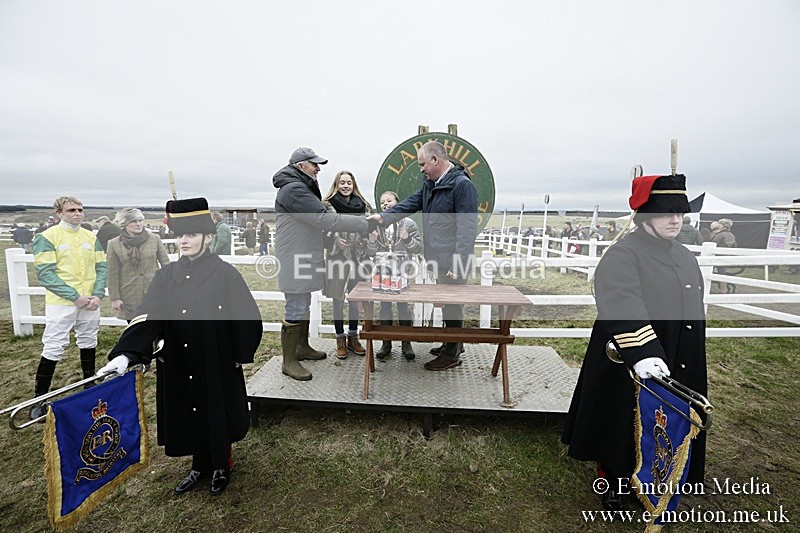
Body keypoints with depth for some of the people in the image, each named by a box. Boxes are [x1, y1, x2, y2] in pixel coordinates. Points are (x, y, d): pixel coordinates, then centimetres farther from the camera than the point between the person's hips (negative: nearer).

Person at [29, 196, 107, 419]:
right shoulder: (47, 237, -5)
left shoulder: (91, 237, 7)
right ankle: (39, 398, 13)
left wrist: (97, 294, -6)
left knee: (89, 344, 15)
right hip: (61, 303, -4)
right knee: (53, 349, -2)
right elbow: (45, 273, -11)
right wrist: (75, 296, -16)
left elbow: (102, 267, 7)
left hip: (90, 302, 4)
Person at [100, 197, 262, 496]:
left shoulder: (225, 274, -13)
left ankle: (221, 466, 37)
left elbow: (248, 317, -10)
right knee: (190, 414, 17)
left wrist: (242, 355, -7)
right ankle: (200, 466, 41)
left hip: (217, 364, -4)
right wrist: (126, 354, -21)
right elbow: (147, 317, -7)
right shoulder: (167, 276, 0)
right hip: (179, 367, 4)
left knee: (217, 413, 12)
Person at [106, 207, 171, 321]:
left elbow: (166, 264, 4)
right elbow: (113, 274, 2)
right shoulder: (114, 244, 0)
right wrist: (114, 298, 0)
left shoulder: (155, 239, 0)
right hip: (130, 297, 0)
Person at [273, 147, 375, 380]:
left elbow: (318, 218, 16)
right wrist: (365, 224, -24)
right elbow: (324, 218, -26)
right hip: (295, 261, -11)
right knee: (295, 310, -3)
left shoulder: (301, 187, 17)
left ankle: (302, 347, 35)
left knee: (303, 306, 20)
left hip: (304, 257, 11)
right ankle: (289, 361, 10)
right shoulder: (293, 189, -19)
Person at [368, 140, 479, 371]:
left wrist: (458, 264, -24)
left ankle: (452, 354, 20)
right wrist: (383, 216, -2)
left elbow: (467, 229, -20)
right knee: (447, 302, 19)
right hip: (440, 260, 8)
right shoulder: (430, 184, 13)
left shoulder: (462, 184, -15)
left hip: (454, 262, -8)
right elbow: (410, 204, 11)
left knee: (452, 303, 4)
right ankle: (453, 343, 37)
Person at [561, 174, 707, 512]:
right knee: (621, 427, 10)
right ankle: (612, 484, 33)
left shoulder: (686, 258, 10)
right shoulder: (622, 256, -18)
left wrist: (689, 364, 23)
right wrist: (642, 353, -43)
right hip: (629, 369, -7)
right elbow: (624, 308, -33)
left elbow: (692, 310, 20)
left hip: (678, 369, 8)